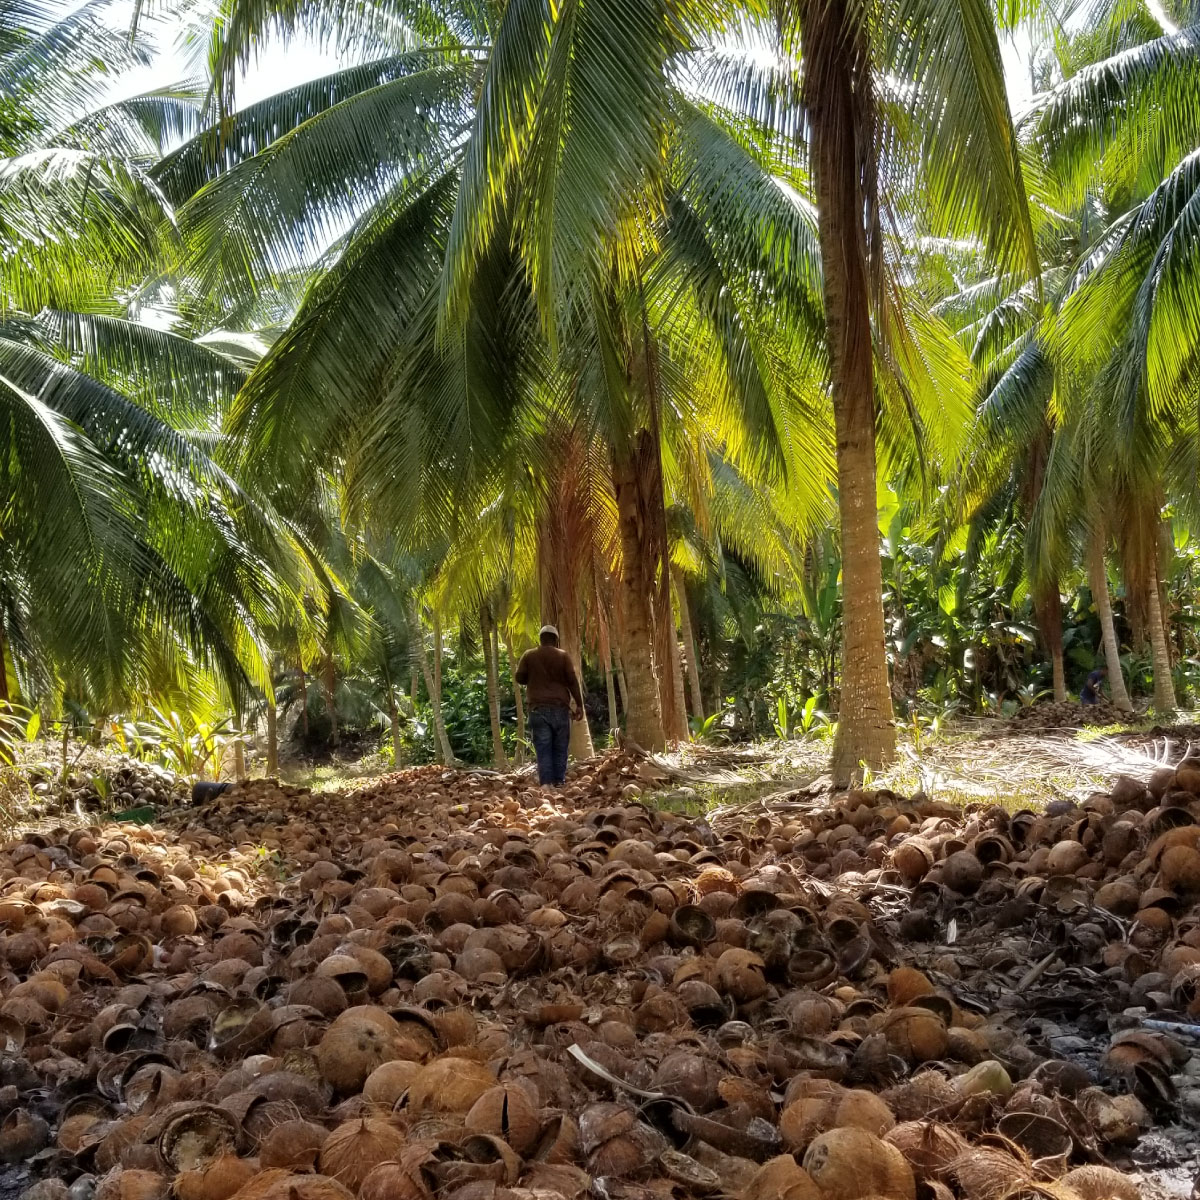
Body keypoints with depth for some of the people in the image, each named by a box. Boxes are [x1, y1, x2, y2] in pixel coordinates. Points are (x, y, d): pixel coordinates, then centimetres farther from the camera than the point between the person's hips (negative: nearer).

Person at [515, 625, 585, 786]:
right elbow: (572, 680, 0)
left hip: (538, 708, 0)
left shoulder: (528, 655, 7)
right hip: (560, 707, 0)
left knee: (543, 750, -4)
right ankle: (559, 783, 1)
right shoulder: (563, 655, 5)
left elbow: (519, 678, 11)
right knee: (560, 749, 4)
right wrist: (579, 705, 3)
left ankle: (546, 785, -12)